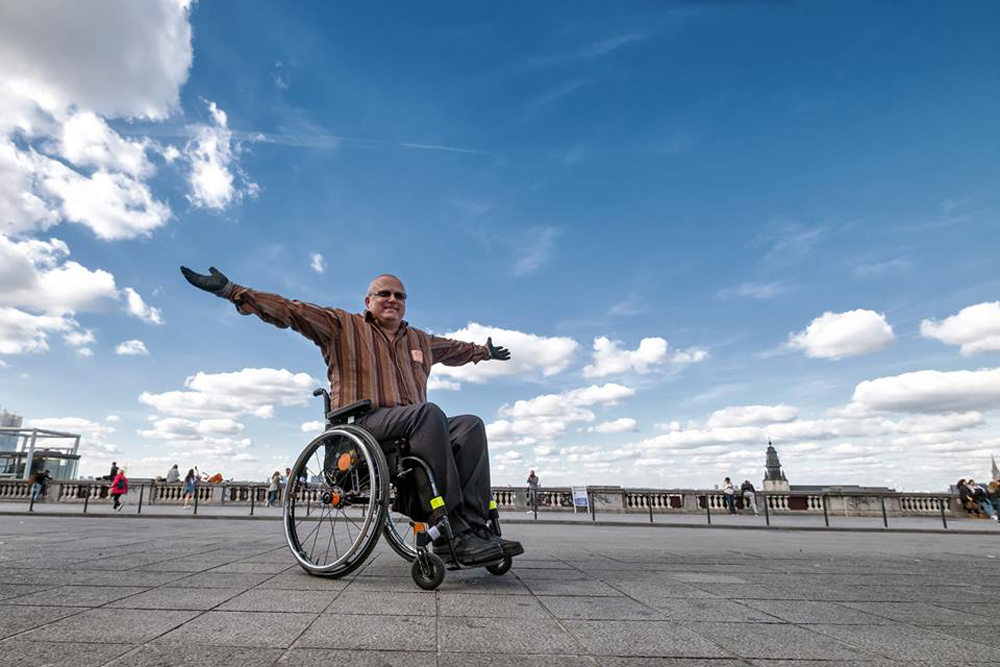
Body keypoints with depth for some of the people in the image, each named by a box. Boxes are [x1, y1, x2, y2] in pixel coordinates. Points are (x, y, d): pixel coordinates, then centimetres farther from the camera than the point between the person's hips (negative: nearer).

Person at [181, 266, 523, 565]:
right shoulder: (342, 325, 10)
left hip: (411, 429, 6)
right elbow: (289, 311, 2)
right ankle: (453, 528, -36)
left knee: (470, 425, -19)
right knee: (429, 412, -35)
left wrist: (484, 351, 54)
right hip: (361, 424, -6)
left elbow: (456, 349, 43)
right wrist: (230, 289, -5)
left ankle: (475, 526, -30)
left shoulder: (420, 340, 26)